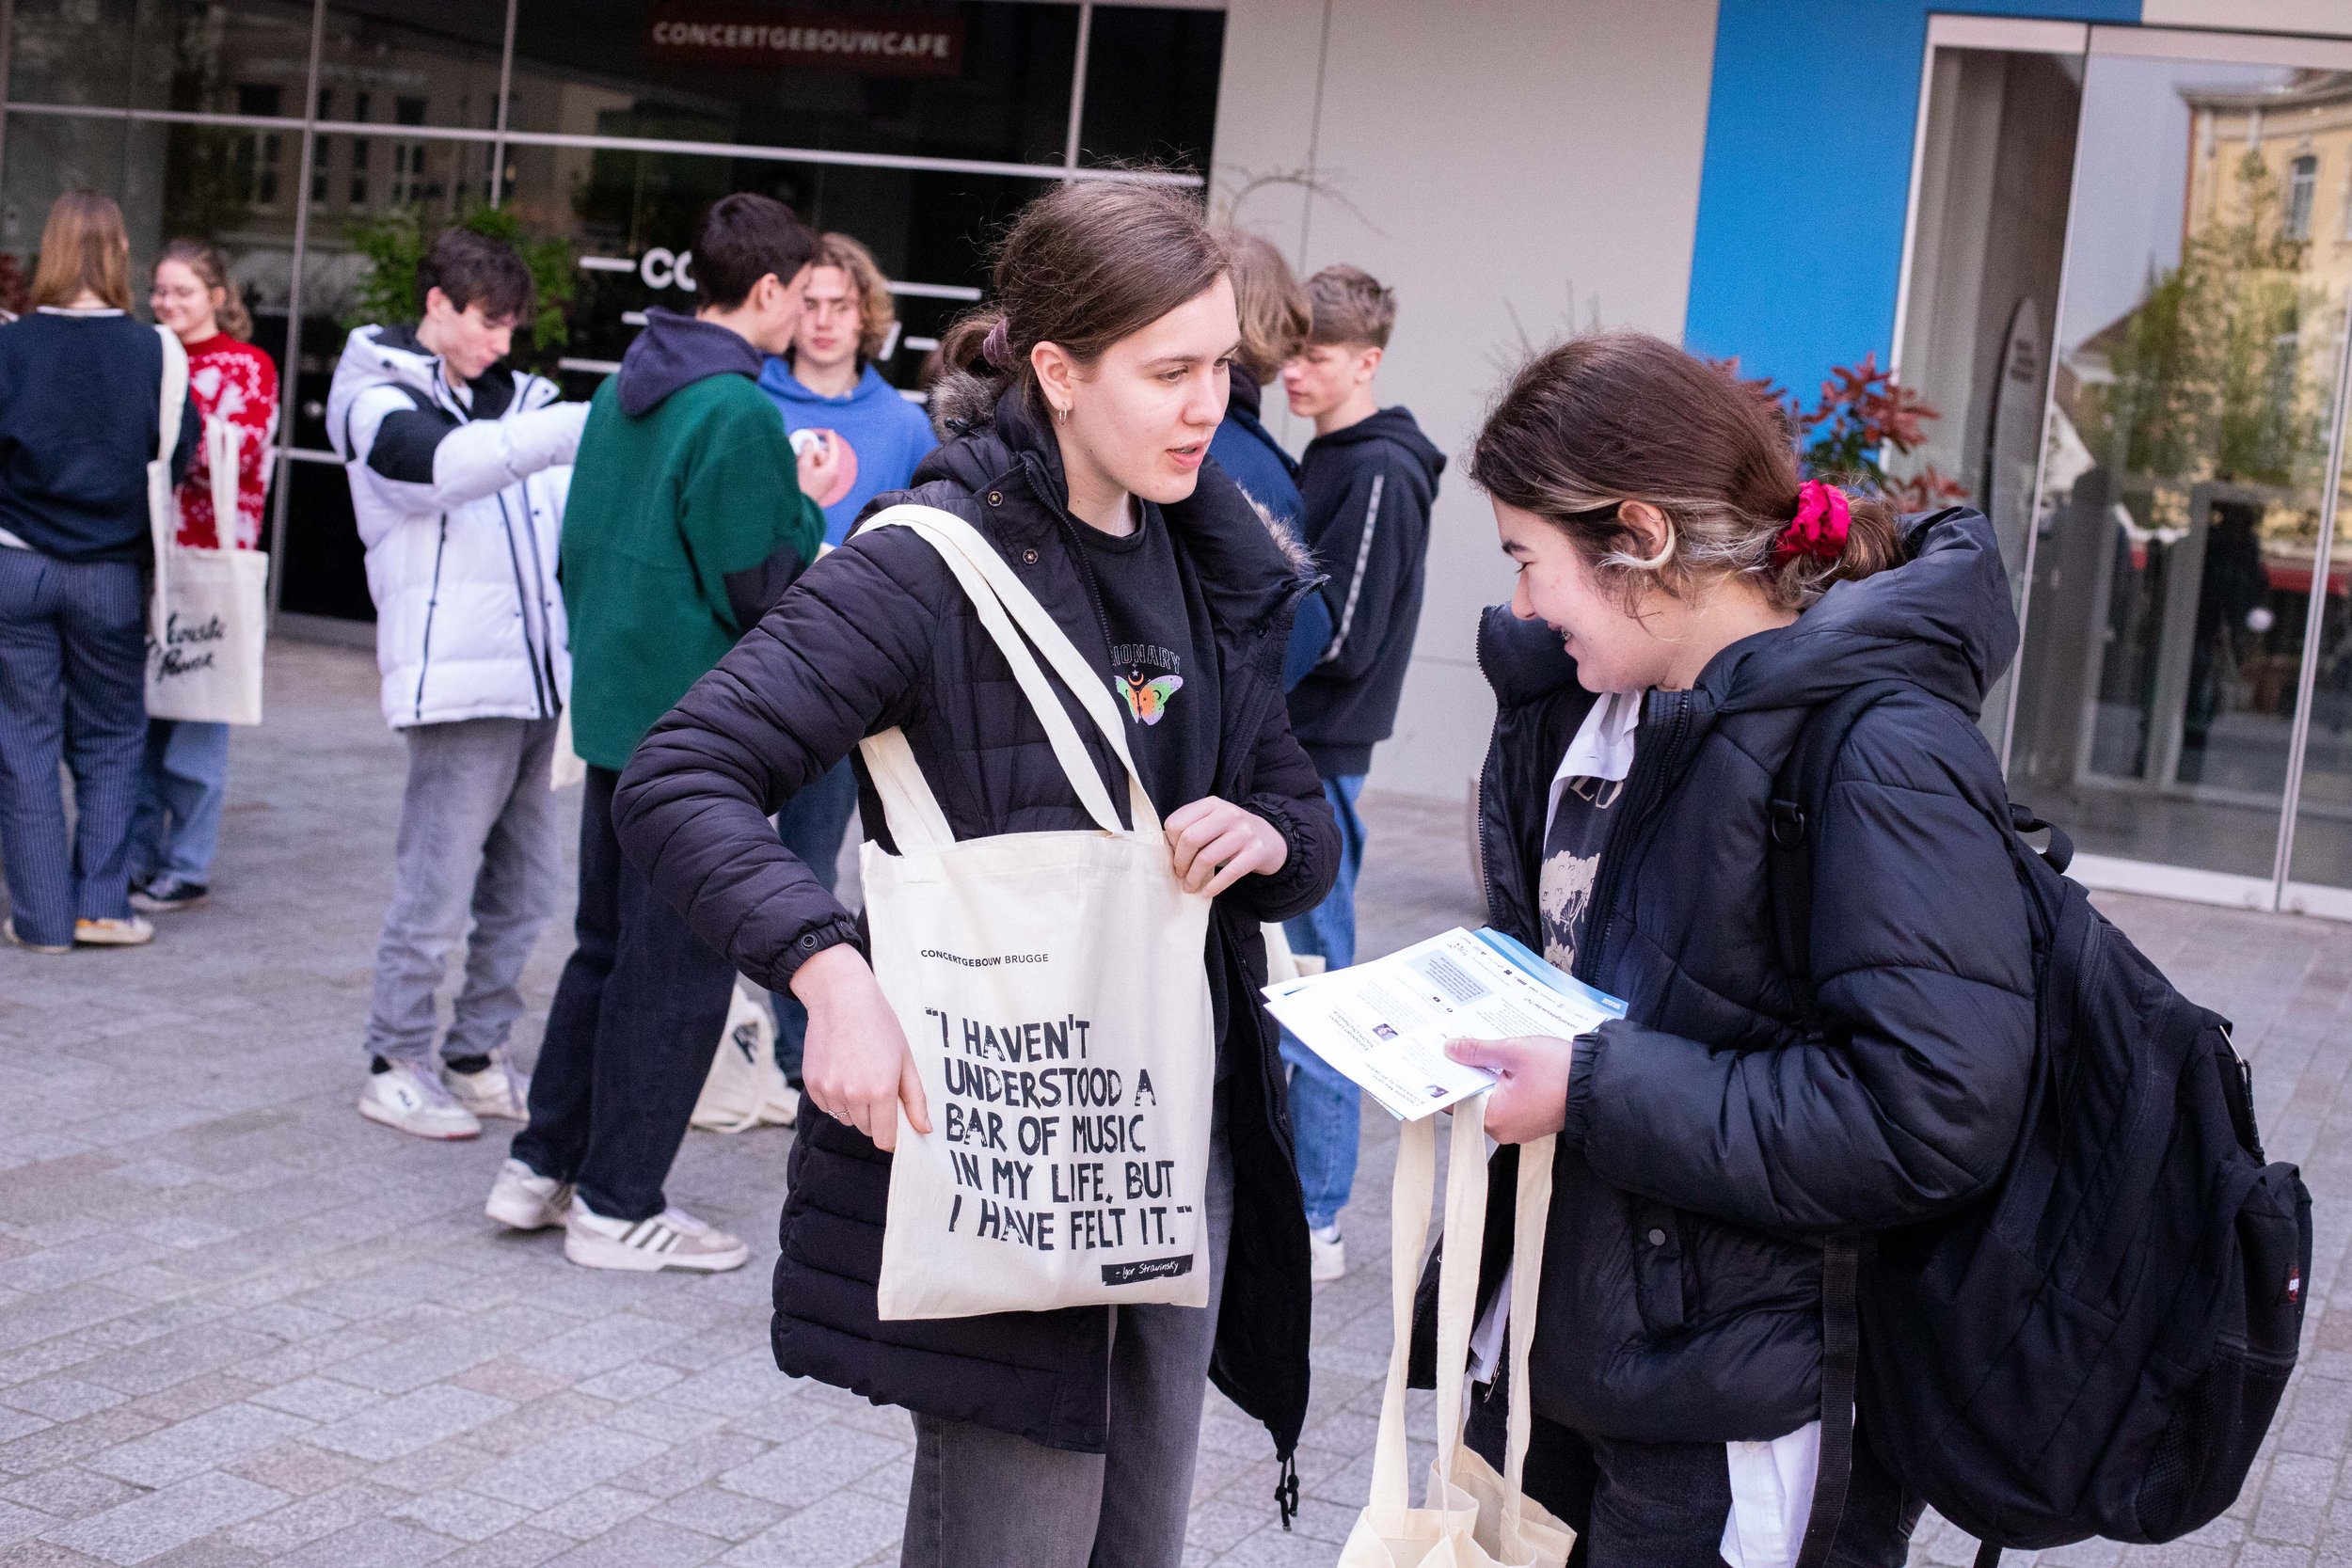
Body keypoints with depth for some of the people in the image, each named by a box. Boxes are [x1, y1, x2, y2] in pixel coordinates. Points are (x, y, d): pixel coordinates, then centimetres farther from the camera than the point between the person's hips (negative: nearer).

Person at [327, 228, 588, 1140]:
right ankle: (395, 1065, 10)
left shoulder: (512, 397, 18)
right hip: (456, 682, -7)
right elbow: (452, 463, -25)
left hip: (537, 677, 7)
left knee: (527, 885, 11)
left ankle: (479, 1056, 23)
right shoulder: (381, 402, -3)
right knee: (437, 889, -4)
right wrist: (590, 423, -32)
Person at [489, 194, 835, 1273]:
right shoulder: (738, 413, -18)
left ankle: (543, 1165, 25)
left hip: (615, 709, 9)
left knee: (608, 943, 19)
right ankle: (619, 1206, 10)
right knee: (676, 968, 2)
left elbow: (578, 546, 16)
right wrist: (807, 507, -2)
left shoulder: (623, 391, 10)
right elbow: (758, 590, -18)